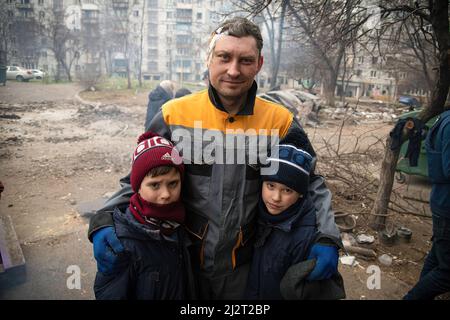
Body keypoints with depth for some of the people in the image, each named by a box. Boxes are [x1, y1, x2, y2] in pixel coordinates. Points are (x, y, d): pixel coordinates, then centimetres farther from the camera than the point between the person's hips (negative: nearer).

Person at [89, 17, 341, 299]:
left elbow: (311, 183, -1)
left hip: (246, 265, 0)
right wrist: (105, 221, -18)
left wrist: (327, 238, -15)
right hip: (183, 258, 0)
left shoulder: (280, 122, -11)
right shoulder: (174, 115, -12)